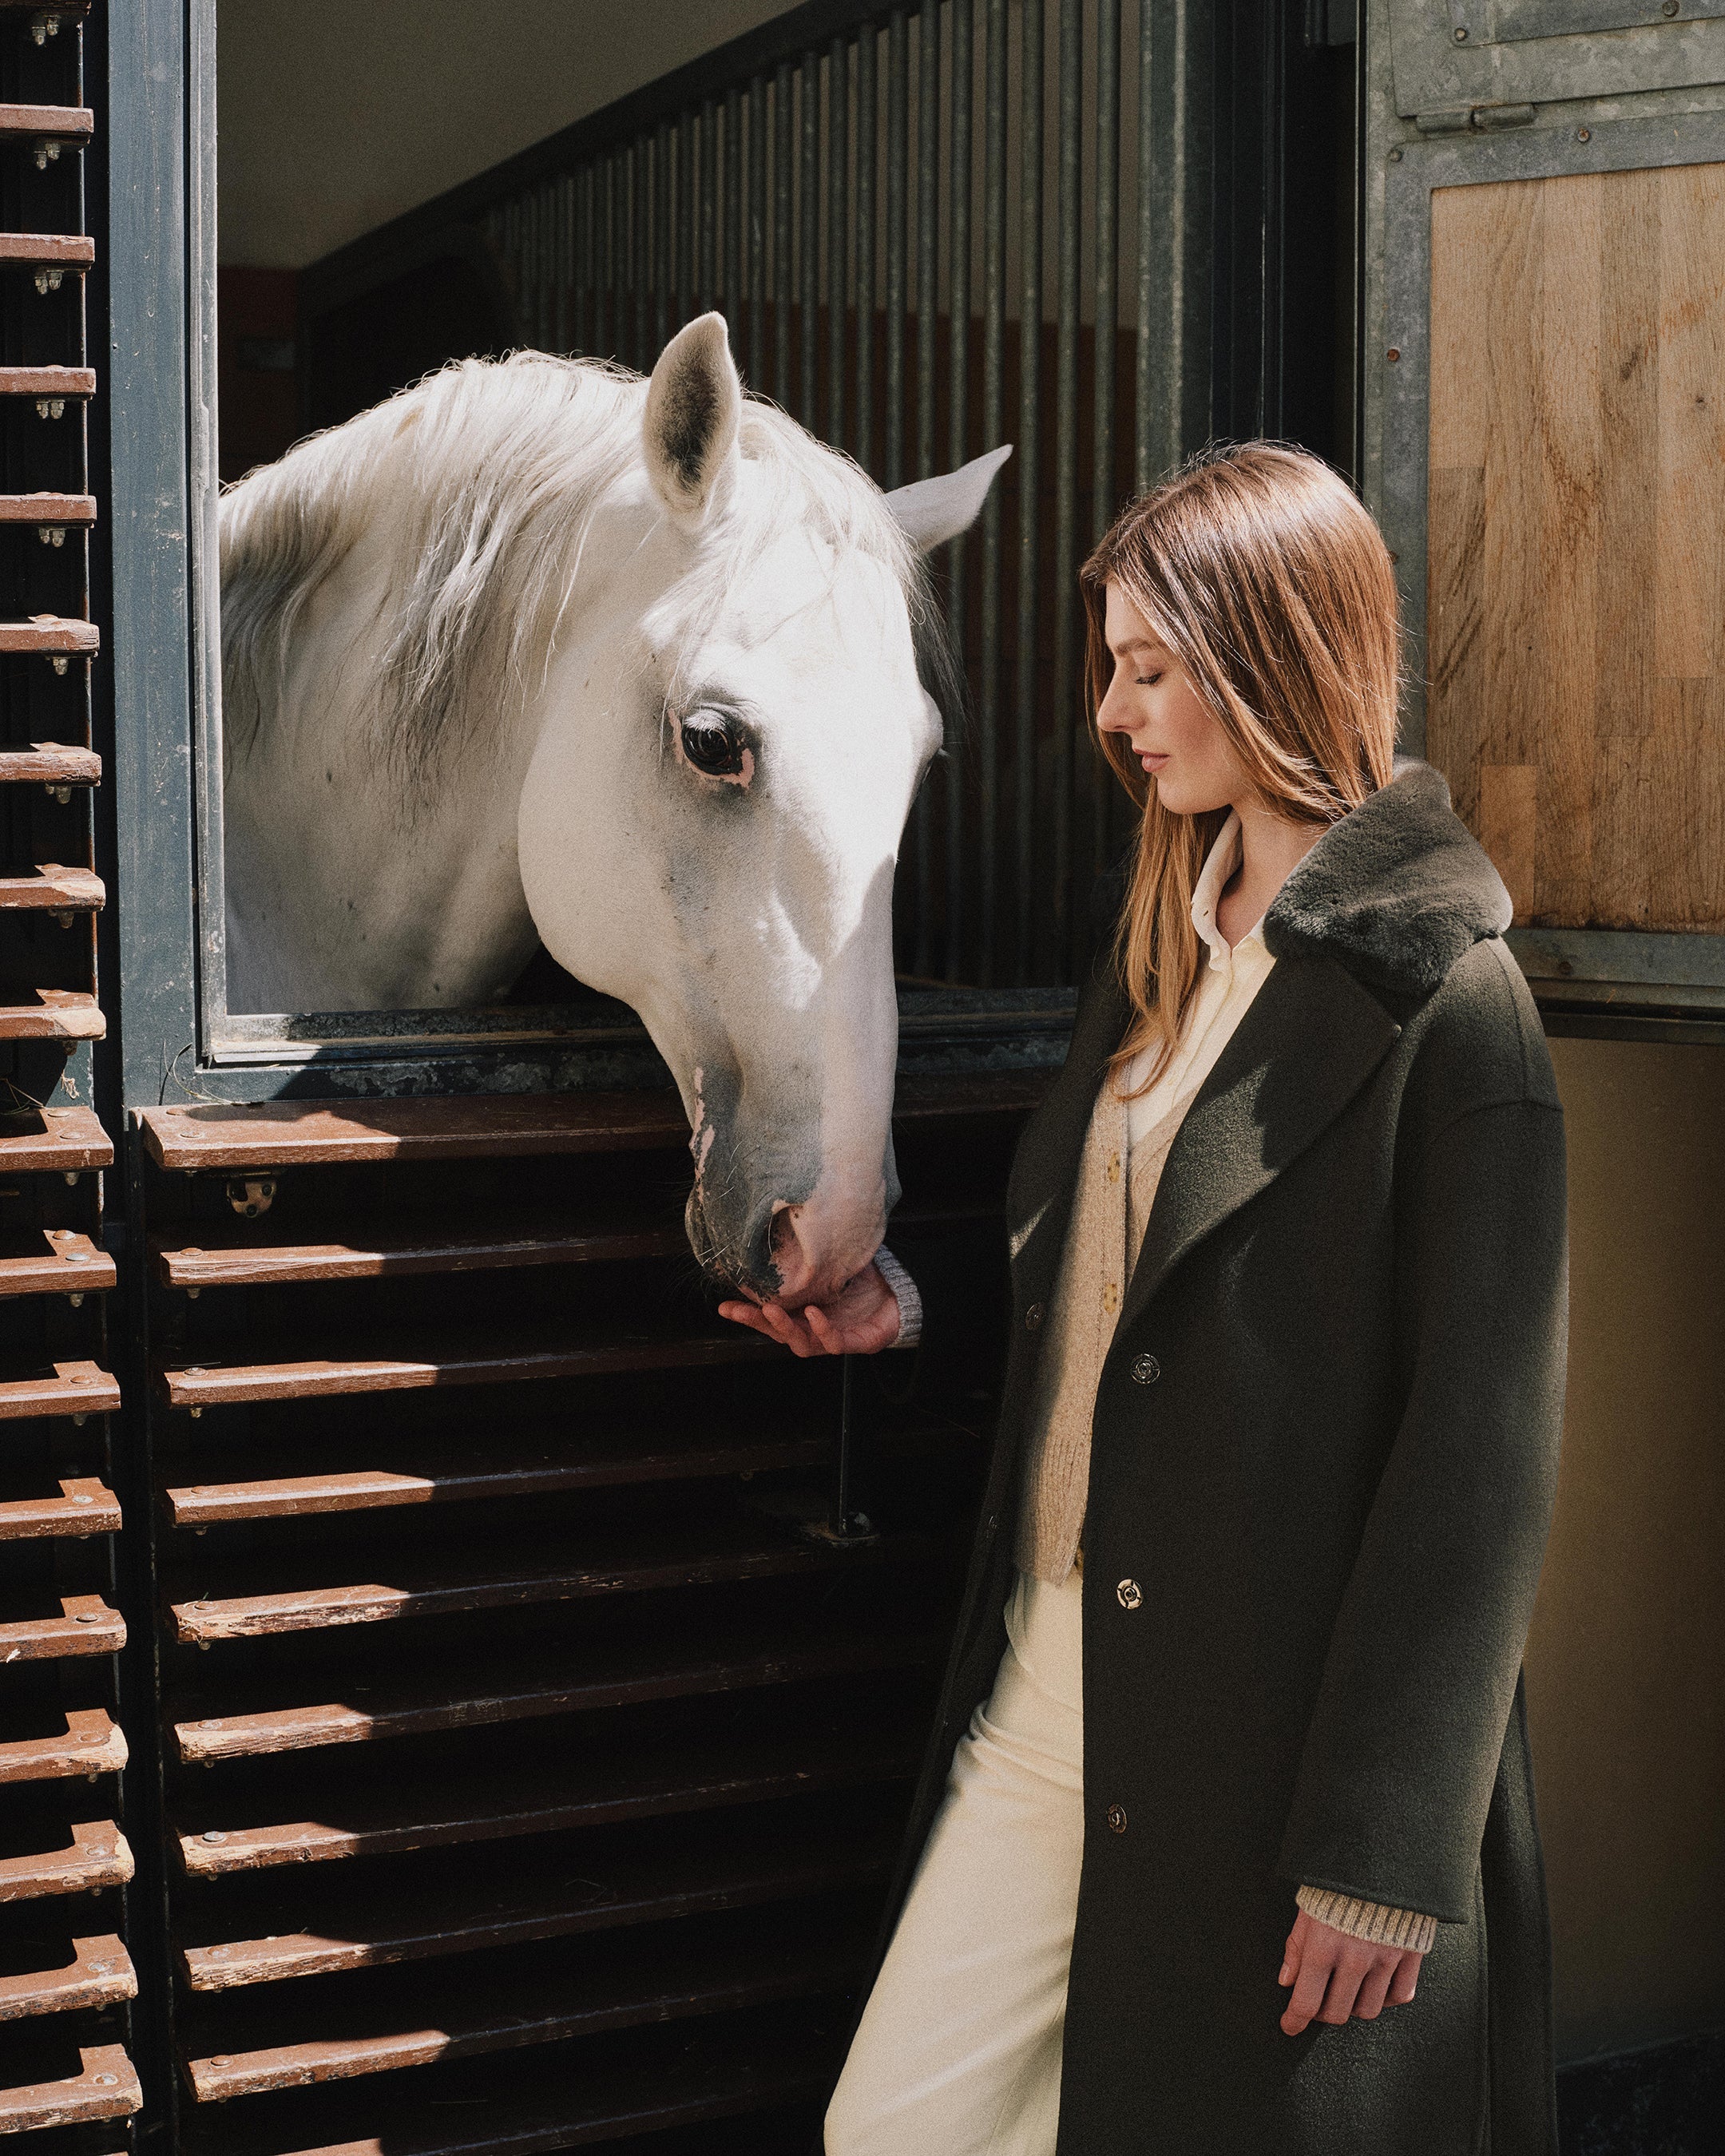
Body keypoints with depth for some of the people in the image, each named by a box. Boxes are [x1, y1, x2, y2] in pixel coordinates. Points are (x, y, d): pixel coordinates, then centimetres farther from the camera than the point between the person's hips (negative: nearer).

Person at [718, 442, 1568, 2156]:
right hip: (1051, 1684, 8)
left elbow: (1482, 1454, -16)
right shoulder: (1168, 938, 12)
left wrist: (1382, 1852, -17)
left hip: (1267, 1740, -7)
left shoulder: (1443, 1000, -14)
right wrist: (914, 1315, 7)